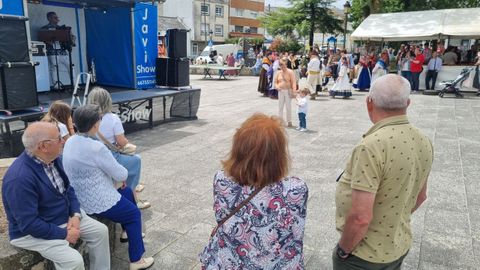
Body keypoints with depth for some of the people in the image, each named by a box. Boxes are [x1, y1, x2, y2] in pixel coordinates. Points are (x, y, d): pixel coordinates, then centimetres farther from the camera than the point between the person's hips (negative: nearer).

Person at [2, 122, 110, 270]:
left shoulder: (53, 159, -5)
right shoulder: (20, 178, -32)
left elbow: (67, 188, 7)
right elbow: (29, 224, -29)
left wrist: (76, 214, -9)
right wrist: (64, 234, -21)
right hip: (32, 231, -8)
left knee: (100, 231, 3)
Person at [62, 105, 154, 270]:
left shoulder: (70, 141, 0)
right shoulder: (96, 147, -28)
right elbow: (121, 174, -18)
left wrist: (116, 176, 4)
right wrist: (124, 175, 5)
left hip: (81, 196, 9)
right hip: (97, 202, -9)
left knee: (127, 192, 26)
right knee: (134, 213, 12)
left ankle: (127, 231, 42)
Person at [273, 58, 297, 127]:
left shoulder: (290, 72, -5)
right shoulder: (278, 73, 7)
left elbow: (293, 82, -10)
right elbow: (275, 81, 13)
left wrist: (293, 91, -19)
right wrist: (277, 87, -8)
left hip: (288, 91, -4)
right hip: (281, 91, 4)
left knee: (288, 107, 2)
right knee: (280, 106, 7)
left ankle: (289, 121, 10)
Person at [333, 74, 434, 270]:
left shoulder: (372, 146, -29)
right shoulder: (424, 142, -4)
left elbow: (360, 217, -31)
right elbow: (420, 196, 10)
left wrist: (343, 250, -14)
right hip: (400, 247, 7)